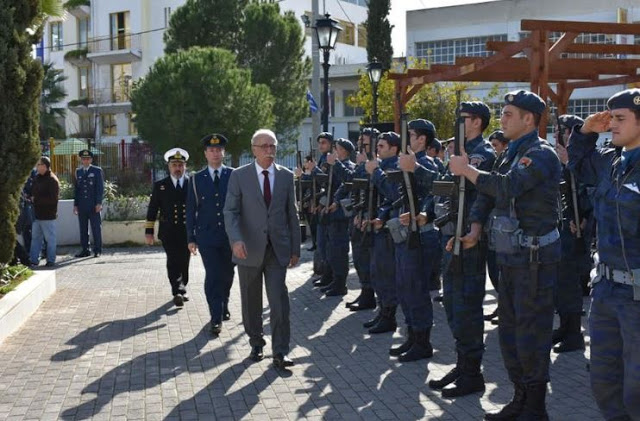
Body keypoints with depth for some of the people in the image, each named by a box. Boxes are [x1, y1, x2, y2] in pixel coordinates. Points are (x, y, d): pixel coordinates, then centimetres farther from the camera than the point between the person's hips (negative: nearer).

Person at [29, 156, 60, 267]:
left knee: (50, 238, 1)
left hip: (47, 215, -8)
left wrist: (36, 199, -14)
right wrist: (30, 198, 2)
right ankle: (33, 260, 15)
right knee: (35, 237, 10)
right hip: (37, 214, 8)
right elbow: (33, 193, 24)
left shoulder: (52, 180, -13)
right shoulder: (37, 178, 13)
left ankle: (51, 260, 8)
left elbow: (52, 199, -19)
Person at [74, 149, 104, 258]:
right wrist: (75, 204, 10)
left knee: (96, 228, -2)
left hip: (93, 205, -4)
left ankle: (97, 250, 4)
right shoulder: (78, 172, 15)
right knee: (83, 229, 5)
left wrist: (99, 203, -9)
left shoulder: (97, 171, 3)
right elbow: (77, 188, 16)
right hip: (82, 206, 4)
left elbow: (100, 188, -2)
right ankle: (85, 250, 11)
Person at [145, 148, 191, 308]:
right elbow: (152, 210, 6)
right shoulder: (160, 186, 6)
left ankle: (181, 290, 27)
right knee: (173, 262, -13)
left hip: (187, 232, 1)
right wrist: (149, 231, 1)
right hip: (169, 232, -1)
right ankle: (178, 292, -19)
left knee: (184, 263, 10)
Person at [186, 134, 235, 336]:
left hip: (230, 234, 1)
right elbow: (191, 210, 5)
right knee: (212, 276, -6)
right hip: (207, 236, -1)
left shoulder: (234, 175, 1)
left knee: (227, 274, 13)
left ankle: (224, 305, 38)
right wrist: (191, 238, 2)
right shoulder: (196, 180, 4)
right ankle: (216, 318, -1)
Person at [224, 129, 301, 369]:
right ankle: (256, 344, 28)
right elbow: (231, 211, -6)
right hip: (249, 249, 0)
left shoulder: (286, 176, 6)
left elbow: (292, 214, 9)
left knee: (279, 301, -7)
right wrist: (236, 239, -23)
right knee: (251, 303, 10)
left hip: (277, 249, 1)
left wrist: (295, 249, 8)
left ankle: (280, 353, -1)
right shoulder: (239, 176, 0)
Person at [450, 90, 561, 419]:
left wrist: (468, 170, -18)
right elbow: (489, 193, 13)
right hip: (511, 256, 9)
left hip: (534, 258, -9)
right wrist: (475, 228, -2)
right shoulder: (514, 154, 15)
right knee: (509, 330, 15)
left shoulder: (542, 154, -14)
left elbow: (508, 186, -28)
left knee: (531, 333, -3)